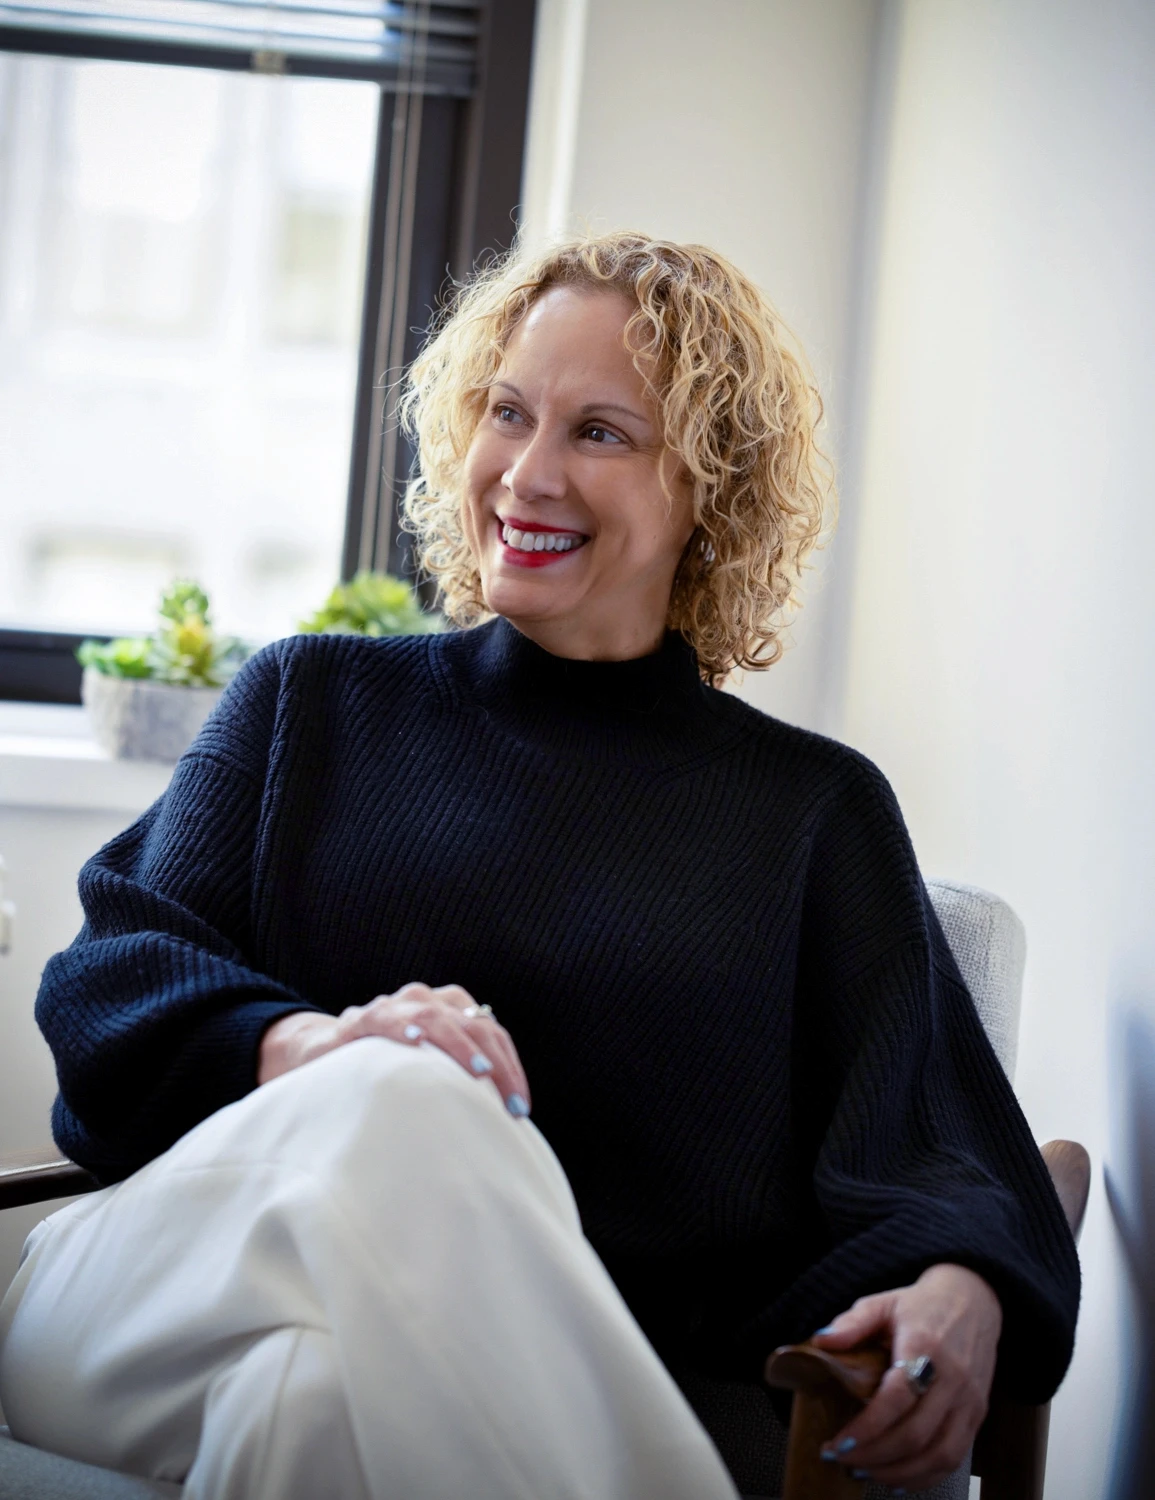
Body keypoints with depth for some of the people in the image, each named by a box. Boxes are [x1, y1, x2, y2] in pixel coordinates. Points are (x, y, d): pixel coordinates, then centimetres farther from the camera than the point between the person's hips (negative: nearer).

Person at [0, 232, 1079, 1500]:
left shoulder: (815, 809, 18)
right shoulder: (312, 704, 20)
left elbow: (925, 1152, 8)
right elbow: (111, 965, 7)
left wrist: (959, 1294, -17)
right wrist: (298, 1045, -17)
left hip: (593, 1397, -1)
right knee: (393, 1107, -34)